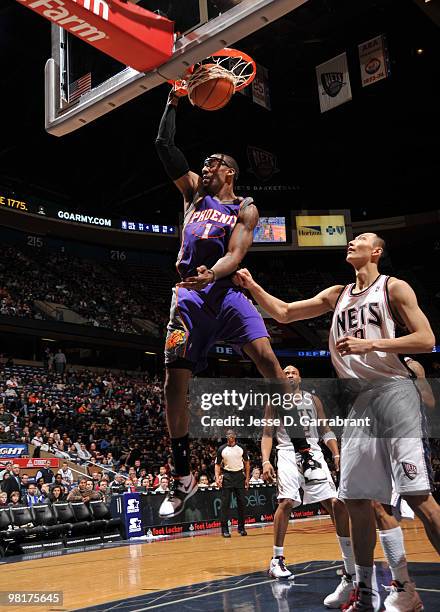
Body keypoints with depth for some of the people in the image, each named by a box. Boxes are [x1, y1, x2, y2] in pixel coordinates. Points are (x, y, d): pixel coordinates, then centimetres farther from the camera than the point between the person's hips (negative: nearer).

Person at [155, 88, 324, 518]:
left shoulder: (244, 209, 9)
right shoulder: (193, 192, 20)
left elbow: (235, 255, -8)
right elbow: (164, 145, 18)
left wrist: (211, 274, -27)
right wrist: (173, 101, 16)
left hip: (225, 290, -3)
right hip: (189, 295, 3)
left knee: (267, 360, -20)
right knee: (175, 381, -5)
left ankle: (304, 453, -9)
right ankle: (183, 478, 6)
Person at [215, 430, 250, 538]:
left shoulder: (241, 448, 2)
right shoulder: (221, 449, -1)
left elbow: (247, 463, 9)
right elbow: (217, 464, 4)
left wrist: (247, 478, 4)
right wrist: (217, 478, -9)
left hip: (239, 475, 2)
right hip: (227, 476, -2)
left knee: (242, 502, 4)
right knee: (225, 503, -3)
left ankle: (241, 528, 15)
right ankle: (225, 529, 2)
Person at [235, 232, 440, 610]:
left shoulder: (393, 287, 2)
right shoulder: (337, 295, 18)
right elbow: (284, 313, 19)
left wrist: (369, 344, -15)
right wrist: (253, 287, 6)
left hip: (392, 390, -6)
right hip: (357, 399, 6)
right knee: (356, 499, 6)